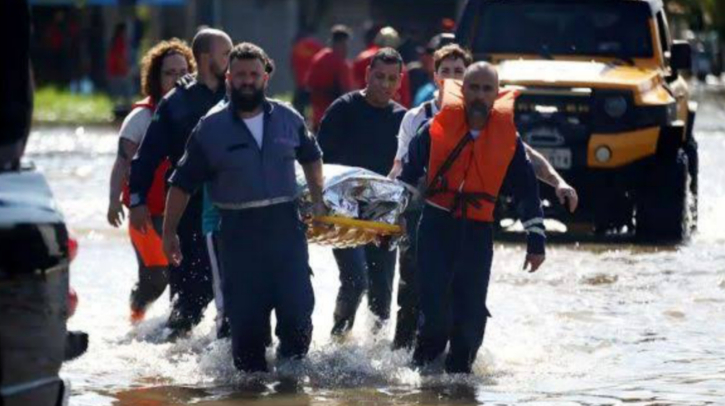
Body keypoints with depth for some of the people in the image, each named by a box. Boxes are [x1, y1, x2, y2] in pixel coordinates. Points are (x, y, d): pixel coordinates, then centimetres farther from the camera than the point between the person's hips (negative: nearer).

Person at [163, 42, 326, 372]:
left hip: (286, 226, 2)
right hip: (239, 234, -2)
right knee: (246, 319, -2)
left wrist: (318, 201, 22)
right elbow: (182, 184, 5)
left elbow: (311, 158, 26)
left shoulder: (288, 119, 7)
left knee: (298, 311, -4)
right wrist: (169, 232, 4)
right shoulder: (211, 128, 0)